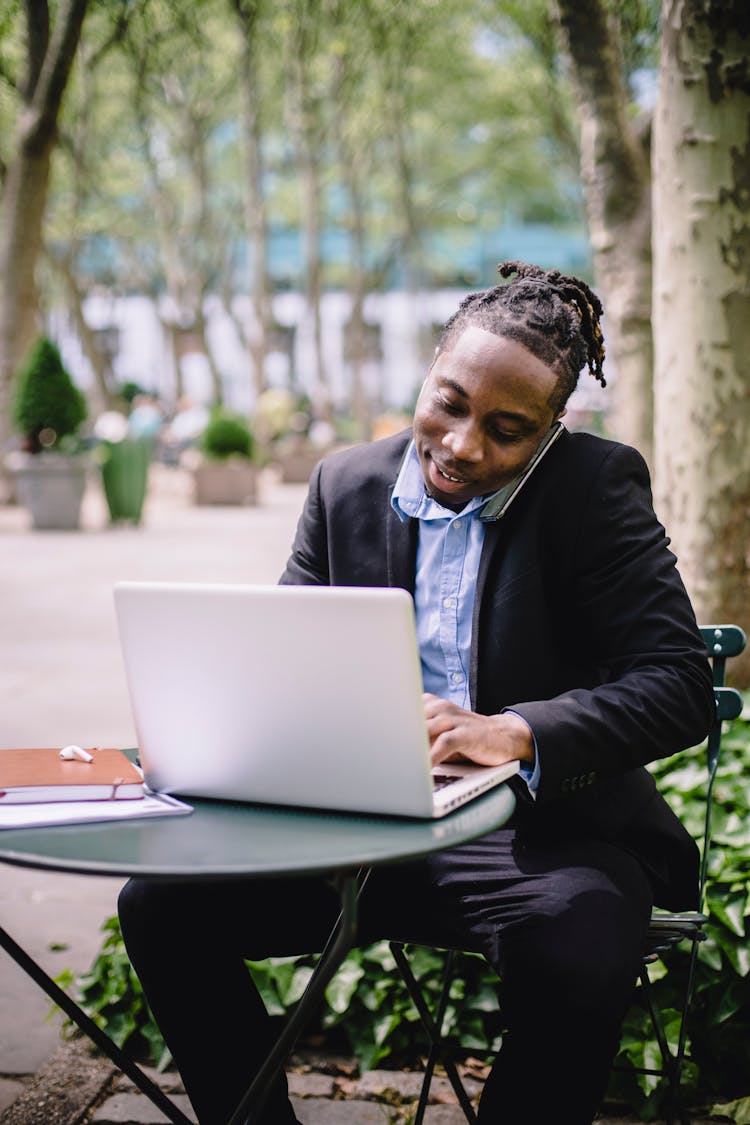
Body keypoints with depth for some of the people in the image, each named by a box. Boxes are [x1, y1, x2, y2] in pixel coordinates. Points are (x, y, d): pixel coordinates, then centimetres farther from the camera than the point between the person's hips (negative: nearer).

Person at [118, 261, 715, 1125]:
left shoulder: (596, 487, -6)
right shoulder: (346, 484, 7)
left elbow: (679, 684, -16)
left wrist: (511, 733, -32)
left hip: (545, 827, -4)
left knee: (575, 956, -36)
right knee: (160, 903, -12)